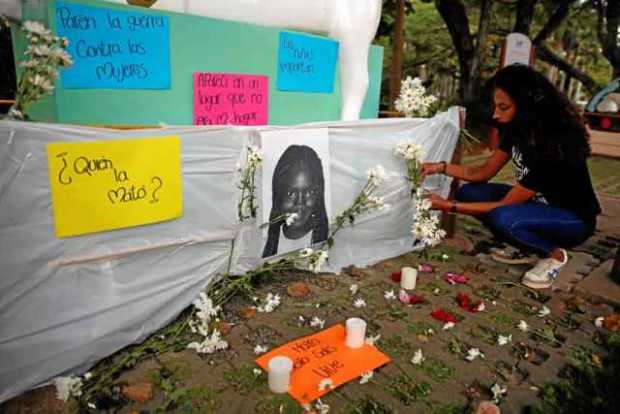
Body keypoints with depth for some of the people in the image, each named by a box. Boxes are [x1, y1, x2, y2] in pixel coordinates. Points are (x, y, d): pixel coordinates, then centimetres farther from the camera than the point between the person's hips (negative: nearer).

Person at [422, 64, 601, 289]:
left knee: (503, 218, -36)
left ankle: (554, 255, -6)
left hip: (573, 219, -8)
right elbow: (484, 172, -1)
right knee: (468, 192, -7)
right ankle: (523, 247, 6)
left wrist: (450, 206, -26)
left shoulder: (553, 147, -33)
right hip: (535, 202, 8)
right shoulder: (518, 129, -10)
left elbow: (504, 204, -28)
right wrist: (440, 167, -11)